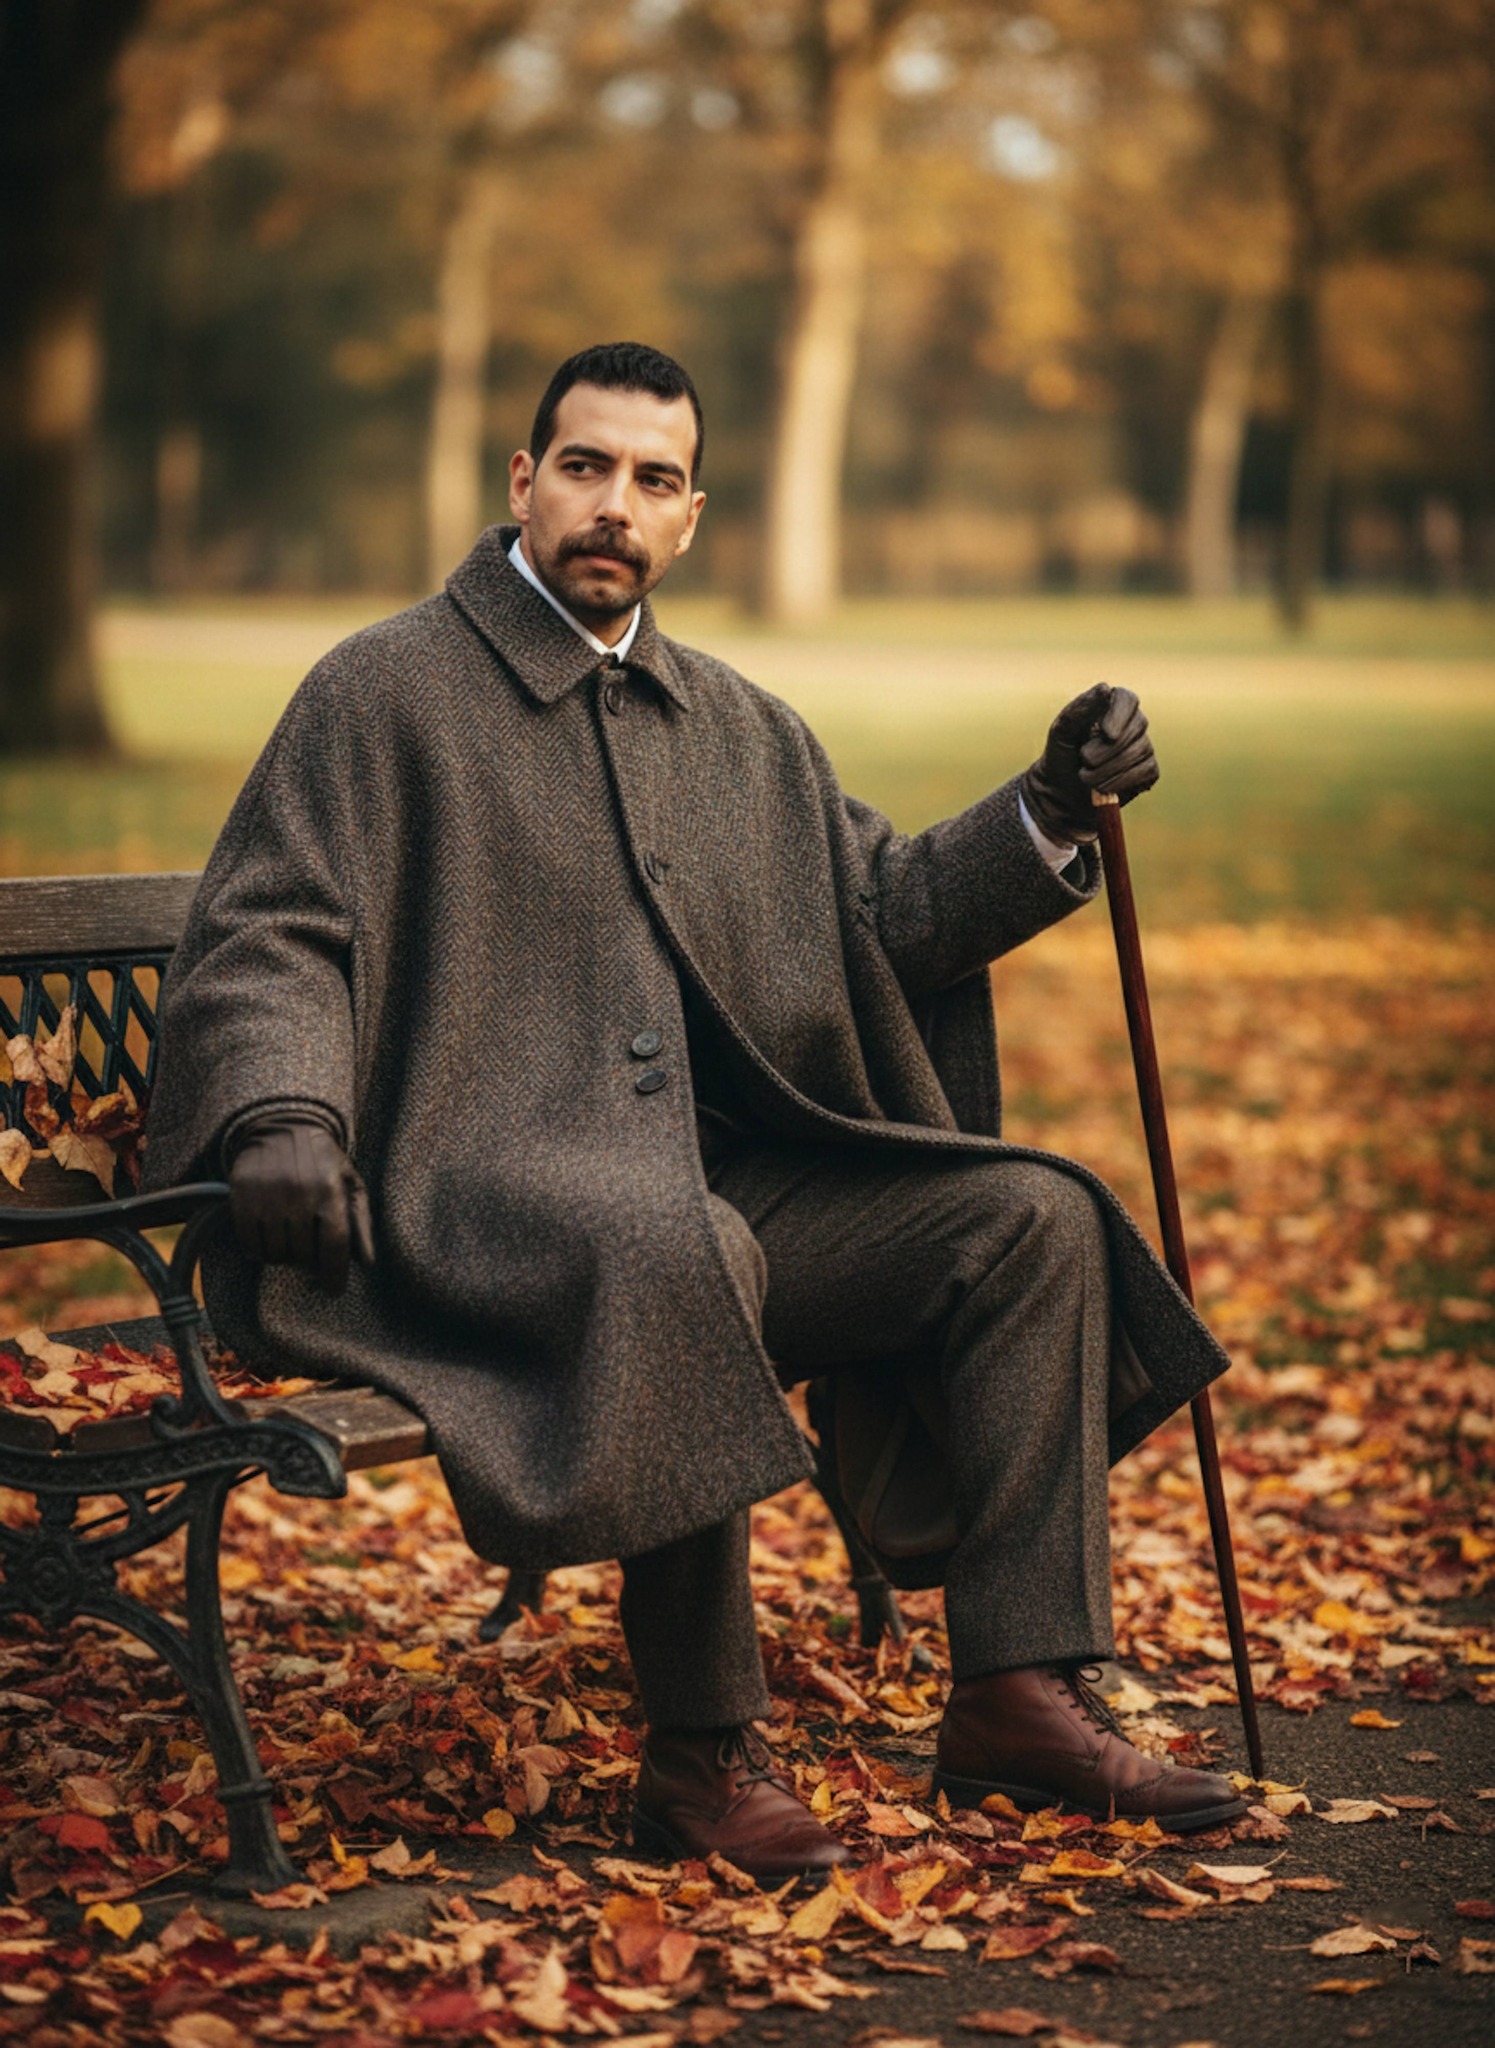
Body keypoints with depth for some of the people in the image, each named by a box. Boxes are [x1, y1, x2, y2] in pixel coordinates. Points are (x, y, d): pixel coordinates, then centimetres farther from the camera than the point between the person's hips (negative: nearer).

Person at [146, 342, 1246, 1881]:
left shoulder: (739, 730, 21)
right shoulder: (385, 690, 3)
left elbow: (892, 909, 18)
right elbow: (266, 939, -4)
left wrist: (1055, 804, 2)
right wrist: (280, 1114, -24)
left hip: (725, 1188, 7)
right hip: (482, 1196, -7)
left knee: (1033, 1218, -10)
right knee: (680, 1253, -39)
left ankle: (1017, 1695, -11)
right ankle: (699, 1755, -30)